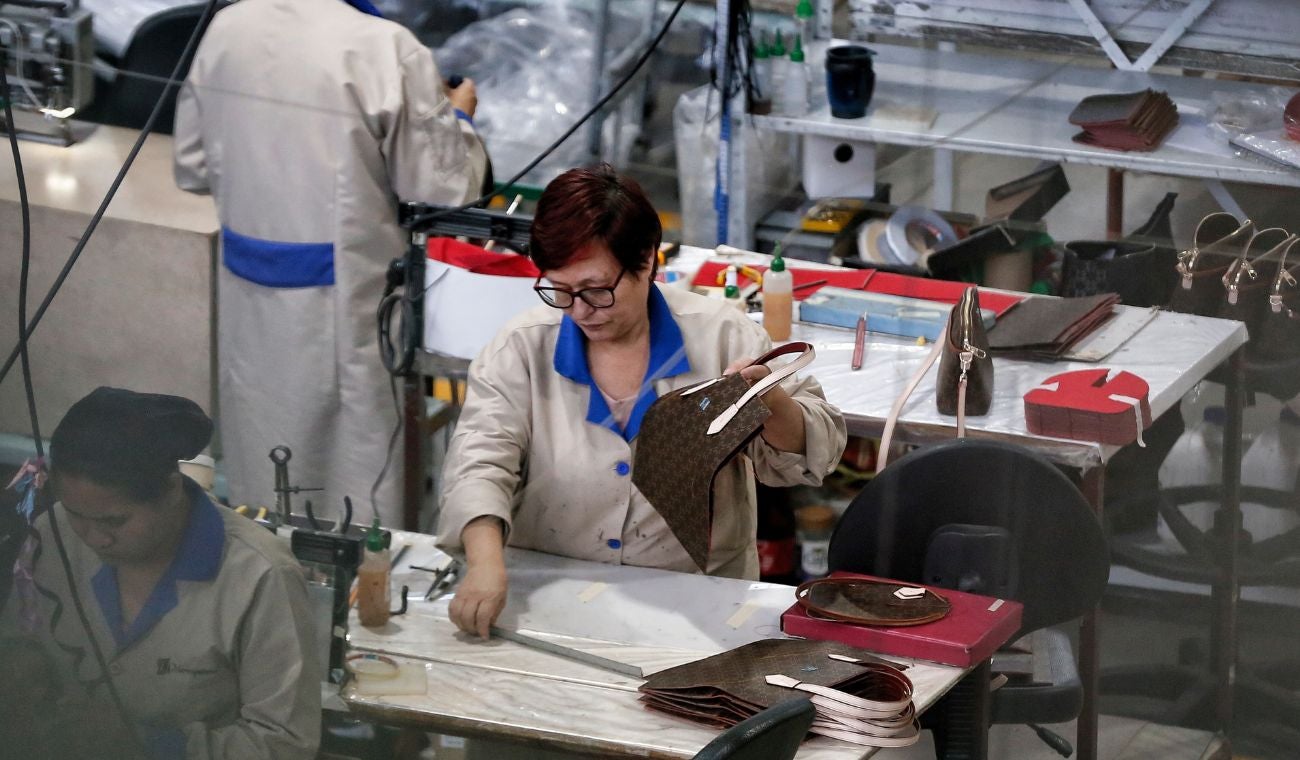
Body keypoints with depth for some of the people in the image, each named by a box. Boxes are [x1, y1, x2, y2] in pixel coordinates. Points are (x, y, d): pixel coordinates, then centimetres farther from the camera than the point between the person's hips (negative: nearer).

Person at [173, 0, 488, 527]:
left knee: (260, 488, 17)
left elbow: (193, 167, 9)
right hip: (342, 302, -5)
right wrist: (459, 116, 9)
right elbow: (442, 184, -10)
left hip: (249, 290, 5)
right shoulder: (383, 49, -18)